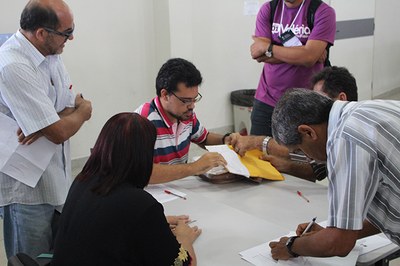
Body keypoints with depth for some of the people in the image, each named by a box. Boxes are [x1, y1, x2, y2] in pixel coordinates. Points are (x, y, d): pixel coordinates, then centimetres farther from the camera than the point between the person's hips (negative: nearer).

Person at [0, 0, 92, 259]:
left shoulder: (50, 54, 3)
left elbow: (74, 105, 5)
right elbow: (59, 132, -24)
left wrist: (47, 124, -17)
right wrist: (83, 112, -3)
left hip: (57, 180, 8)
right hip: (28, 190, -8)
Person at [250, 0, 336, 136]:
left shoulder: (323, 12, -8)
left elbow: (309, 57, -20)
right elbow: (258, 54, -8)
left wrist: (267, 48, -13)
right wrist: (298, 54, -15)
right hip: (266, 100, 3)